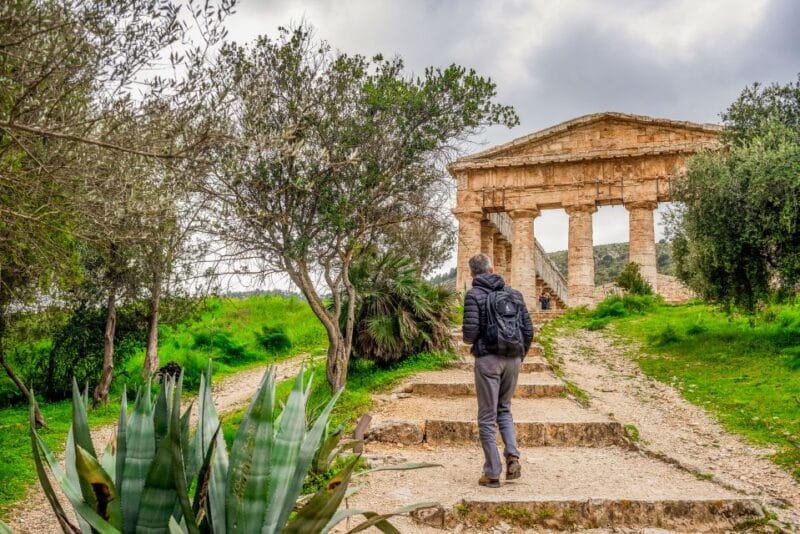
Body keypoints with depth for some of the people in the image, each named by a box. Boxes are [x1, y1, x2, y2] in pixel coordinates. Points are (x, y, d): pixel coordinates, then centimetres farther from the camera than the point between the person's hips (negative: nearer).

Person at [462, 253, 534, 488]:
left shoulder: (474, 295, -5)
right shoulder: (514, 294, 9)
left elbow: (470, 331, -13)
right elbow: (528, 331, 7)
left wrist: (468, 339, 10)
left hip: (488, 359, -4)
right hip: (513, 359, 4)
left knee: (487, 417, 5)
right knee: (504, 409, 22)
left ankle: (492, 473, 7)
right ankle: (512, 455, 3)